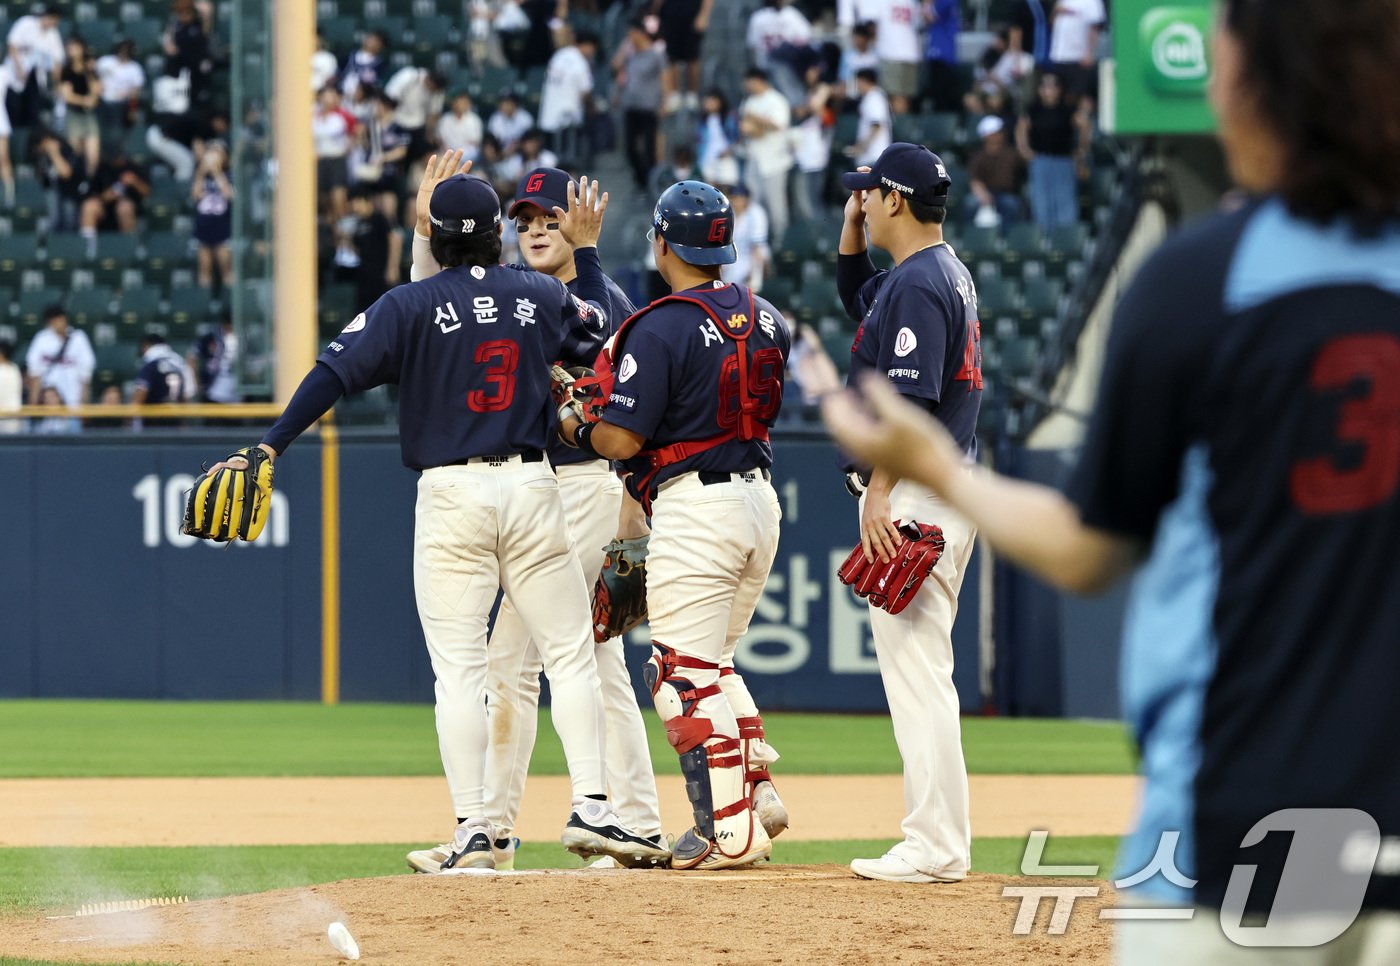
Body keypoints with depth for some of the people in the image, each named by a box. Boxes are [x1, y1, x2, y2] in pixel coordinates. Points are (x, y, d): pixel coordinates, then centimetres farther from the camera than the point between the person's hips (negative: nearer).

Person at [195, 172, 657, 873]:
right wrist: (586, 249, 40)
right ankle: (590, 808, -2)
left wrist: (271, 448, -13)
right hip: (530, 486, 2)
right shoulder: (541, 296, 6)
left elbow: (335, 372, -12)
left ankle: (472, 829, -7)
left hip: (450, 494, -2)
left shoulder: (411, 306, -3)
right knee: (570, 654, 7)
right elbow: (603, 321, 28)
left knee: (458, 670, -1)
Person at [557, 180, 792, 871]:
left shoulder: (660, 328, -15)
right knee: (712, 660, 22)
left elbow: (622, 439, -16)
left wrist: (572, 426, 4)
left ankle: (731, 830, -5)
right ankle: (756, 787, 14)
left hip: (694, 508, -8)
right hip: (760, 498, 8)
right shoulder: (766, 319, 8)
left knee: (685, 674, -3)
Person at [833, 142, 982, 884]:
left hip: (915, 492, -11)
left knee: (914, 663, -11)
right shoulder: (947, 273, 17)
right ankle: (939, 840, 15)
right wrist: (852, 223, 22)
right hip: (948, 493, 11)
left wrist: (878, 494, -25)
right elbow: (855, 294, 36)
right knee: (919, 665, 13)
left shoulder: (917, 285, -15)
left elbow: (910, 400, -23)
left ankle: (934, 848, -12)